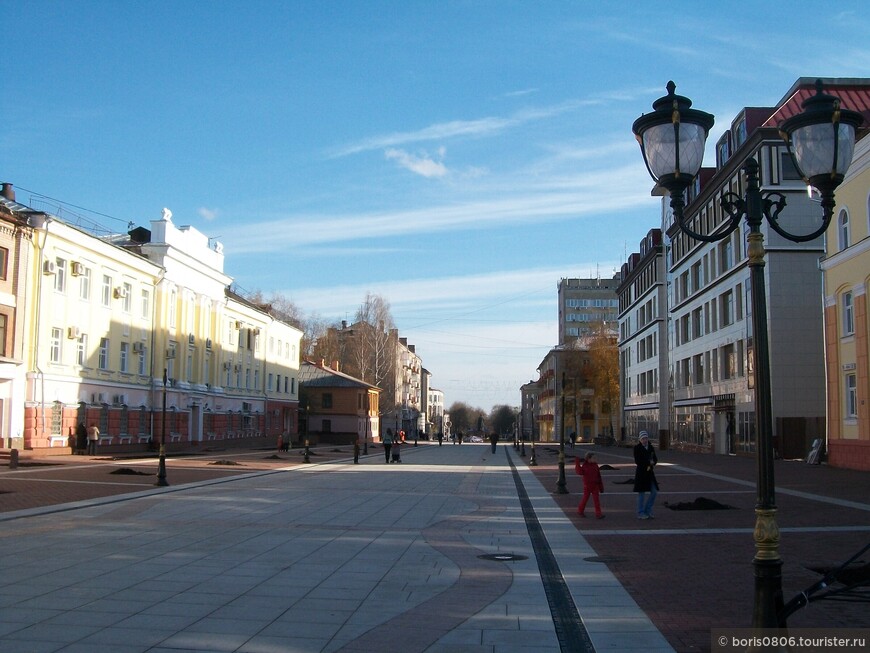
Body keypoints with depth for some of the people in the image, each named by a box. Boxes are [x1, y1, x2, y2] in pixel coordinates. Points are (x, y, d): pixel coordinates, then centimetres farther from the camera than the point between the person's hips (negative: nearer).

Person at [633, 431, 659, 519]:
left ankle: (647, 511, 20)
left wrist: (652, 463, -11)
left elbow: (655, 459, 11)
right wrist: (649, 462, -13)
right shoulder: (637, 448, -8)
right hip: (641, 473, -6)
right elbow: (637, 461, -16)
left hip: (650, 472, 6)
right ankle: (641, 513, 9)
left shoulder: (650, 447, 10)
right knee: (641, 493, 0)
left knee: (654, 492, 6)